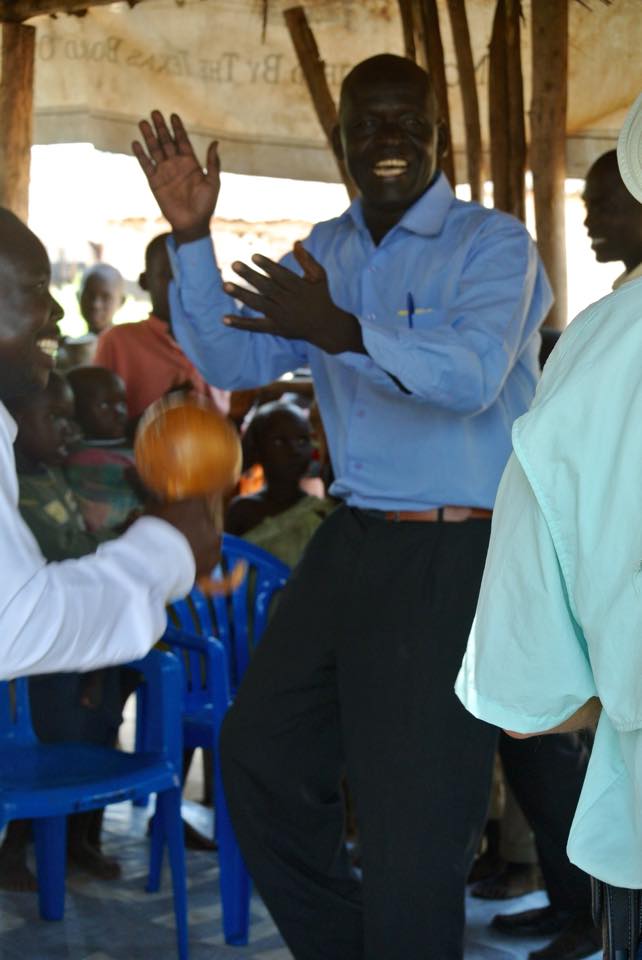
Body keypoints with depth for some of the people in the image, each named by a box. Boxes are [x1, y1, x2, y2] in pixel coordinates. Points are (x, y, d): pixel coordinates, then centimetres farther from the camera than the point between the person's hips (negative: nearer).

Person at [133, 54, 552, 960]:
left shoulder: (492, 243, -10)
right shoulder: (326, 250, 12)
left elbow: (472, 372, -27)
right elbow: (234, 360, 7)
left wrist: (342, 331, -41)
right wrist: (191, 236, -5)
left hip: (453, 555, -7)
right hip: (351, 544, 8)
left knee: (414, 808, -2)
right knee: (261, 748, 16)